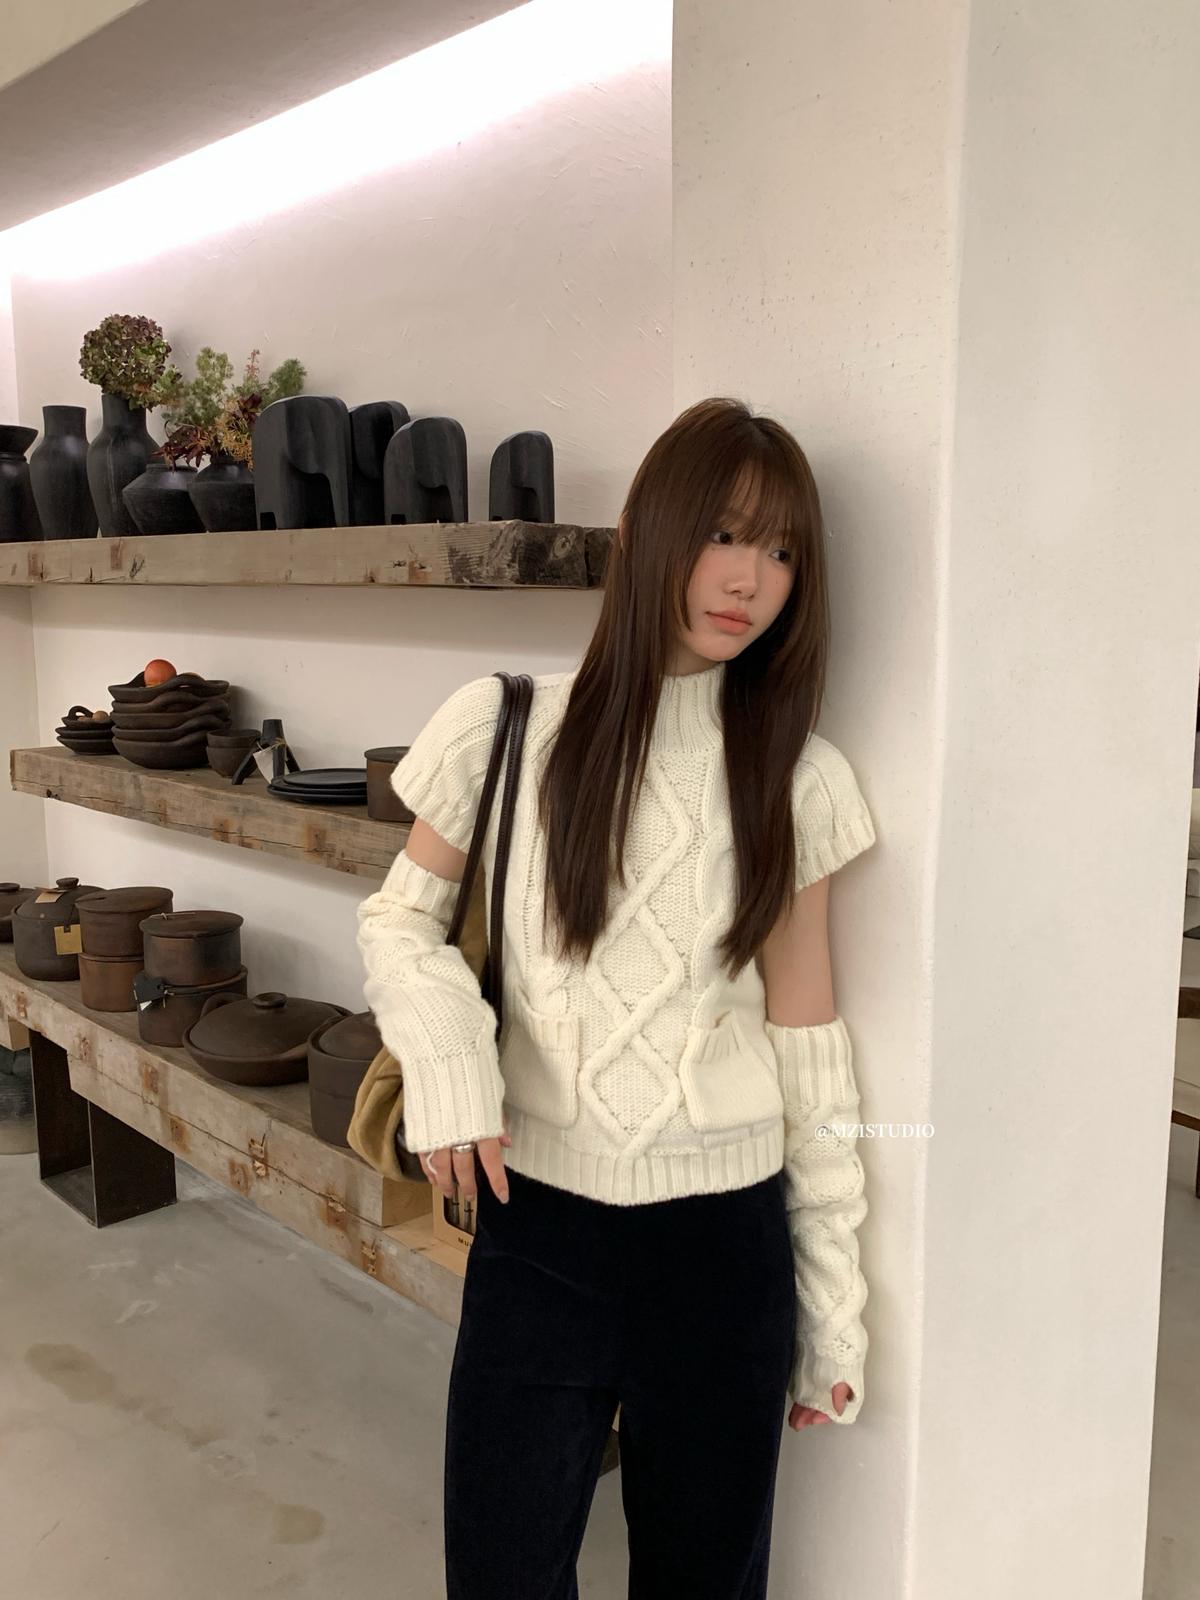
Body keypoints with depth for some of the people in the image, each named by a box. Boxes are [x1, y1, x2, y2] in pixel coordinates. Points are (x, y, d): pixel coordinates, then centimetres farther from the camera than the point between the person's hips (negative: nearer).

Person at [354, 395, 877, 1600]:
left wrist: (835, 1298, 4)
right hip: (536, 1227, 0)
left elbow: (808, 1041, 2)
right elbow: (398, 916, 6)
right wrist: (442, 1038, -16)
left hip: (724, 1240, 1)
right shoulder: (504, 729, -6)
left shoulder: (796, 777, -3)